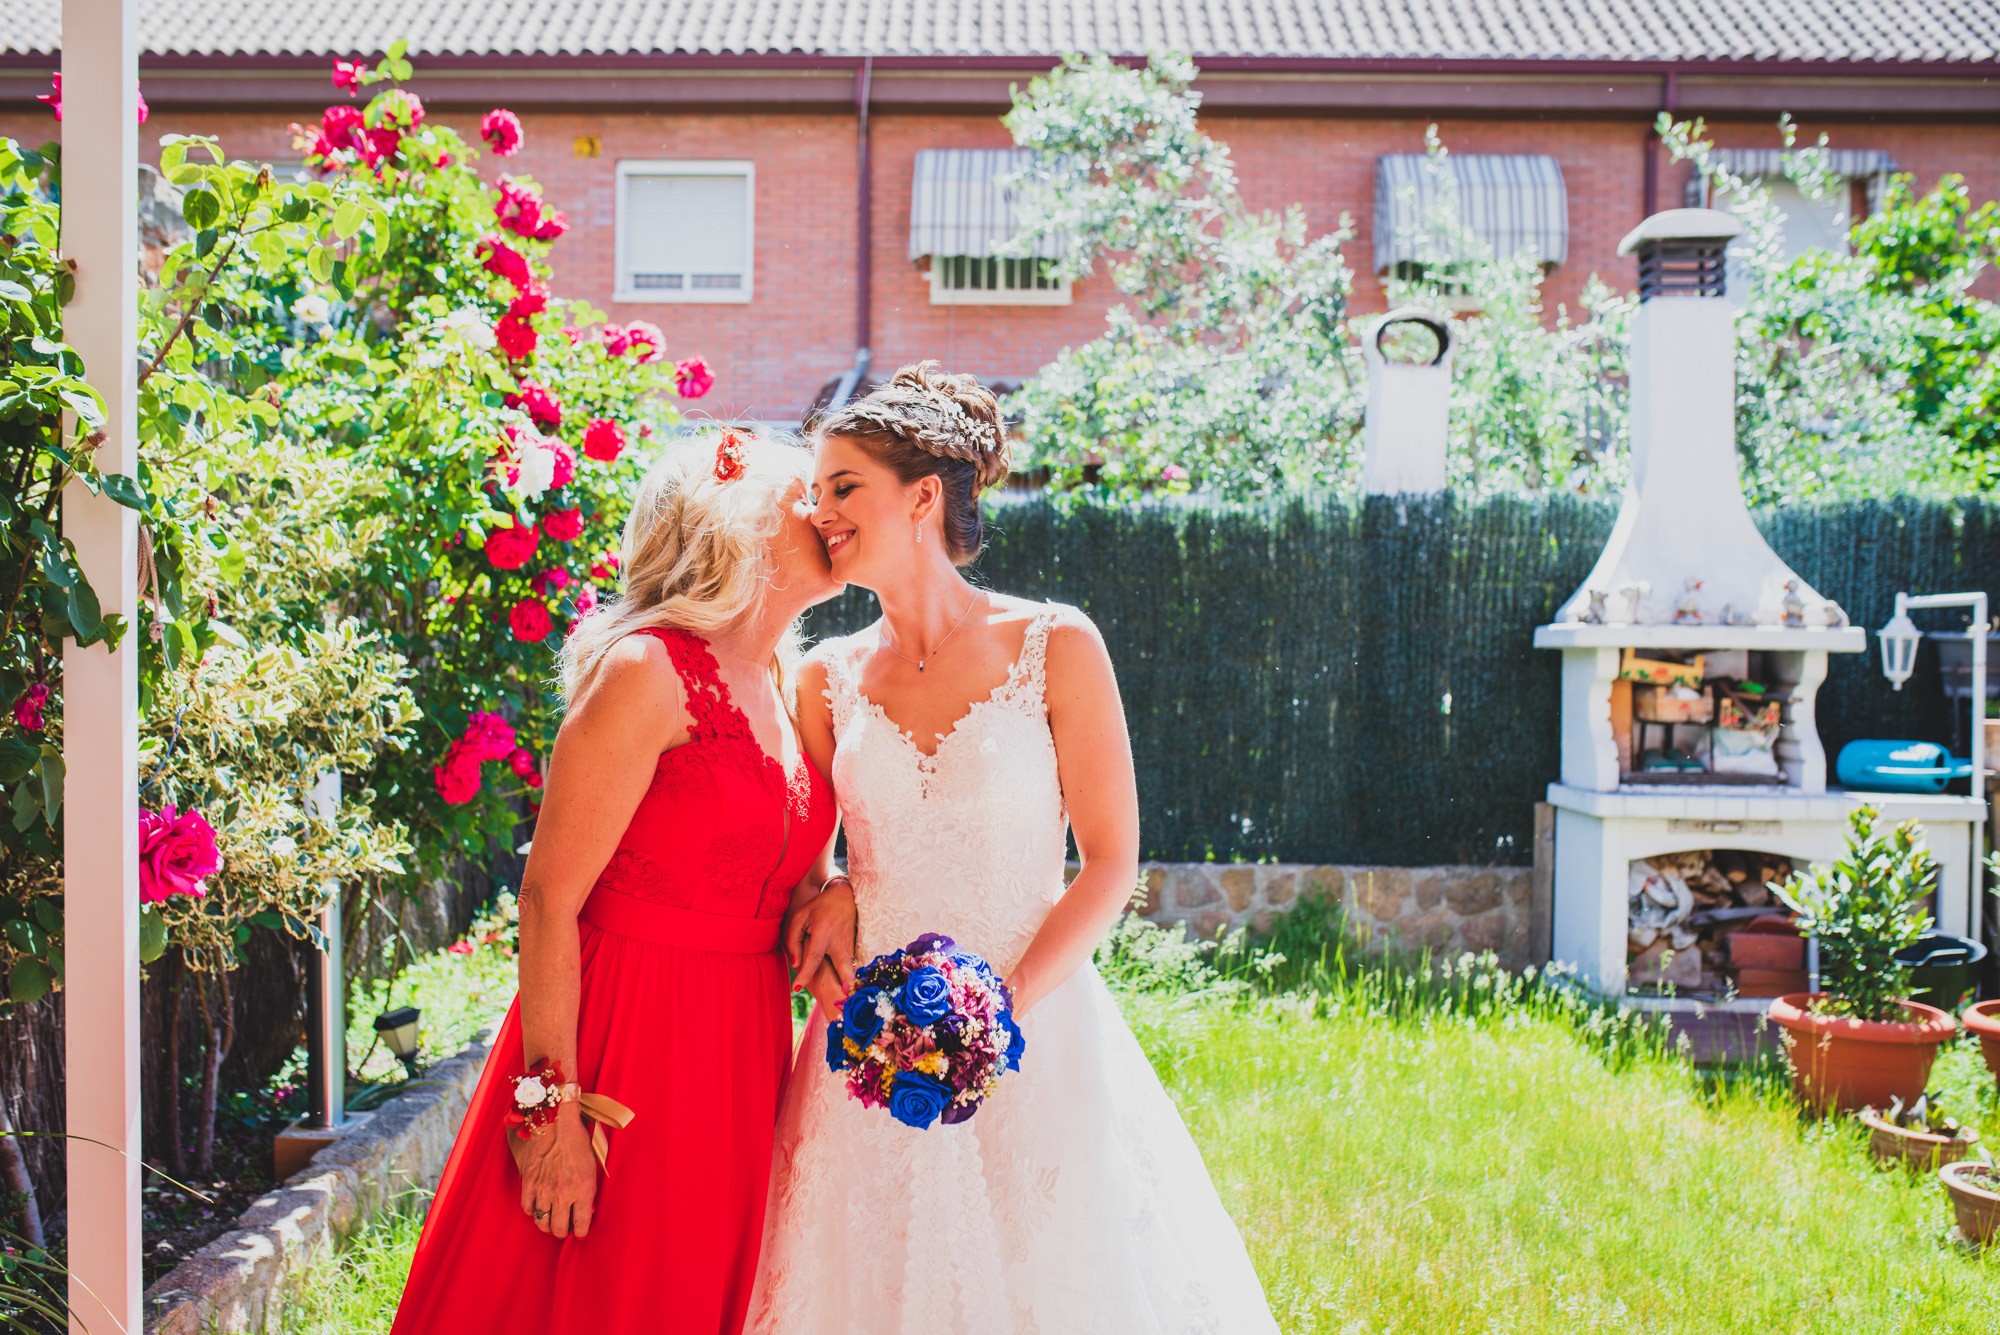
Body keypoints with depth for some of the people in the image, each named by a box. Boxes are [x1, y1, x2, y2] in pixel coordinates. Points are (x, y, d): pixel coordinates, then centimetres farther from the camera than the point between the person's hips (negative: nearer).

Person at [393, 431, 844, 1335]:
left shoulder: (791, 691, 10)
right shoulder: (648, 671, -14)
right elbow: (549, 898, -17)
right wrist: (554, 1110, -19)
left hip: (741, 1056, 7)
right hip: (623, 1046, -7)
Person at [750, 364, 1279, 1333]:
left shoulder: (1054, 647, -5)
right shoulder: (829, 678, 5)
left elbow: (1111, 863, -5)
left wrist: (1004, 1010, -13)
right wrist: (834, 898, -7)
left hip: (1035, 1032, -2)